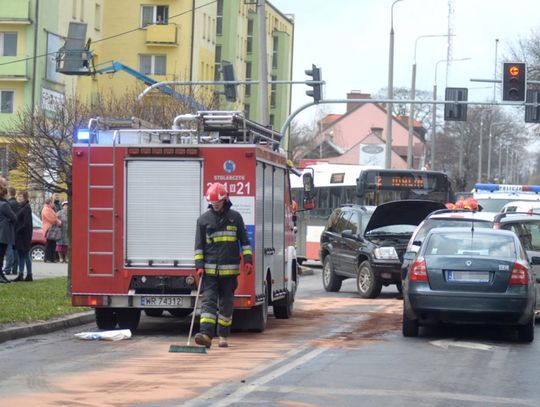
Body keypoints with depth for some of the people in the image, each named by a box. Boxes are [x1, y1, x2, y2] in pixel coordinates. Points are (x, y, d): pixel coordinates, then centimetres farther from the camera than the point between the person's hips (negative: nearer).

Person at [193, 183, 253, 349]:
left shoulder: (235, 217, 5)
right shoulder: (204, 219, 5)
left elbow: (244, 240, 10)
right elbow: (199, 244, 6)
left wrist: (247, 260, 1)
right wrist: (199, 265, -3)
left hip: (229, 269, 1)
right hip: (209, 269, -1)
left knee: (226, 304, 7)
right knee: (208, 301, -11)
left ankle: (223, 336, 16)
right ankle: (206, 334, -21)